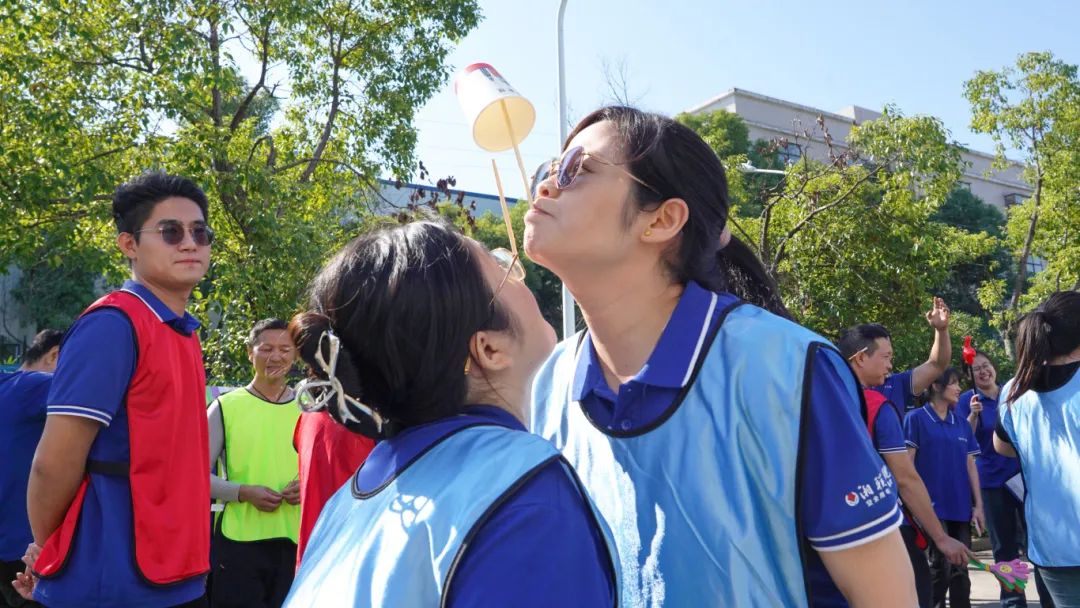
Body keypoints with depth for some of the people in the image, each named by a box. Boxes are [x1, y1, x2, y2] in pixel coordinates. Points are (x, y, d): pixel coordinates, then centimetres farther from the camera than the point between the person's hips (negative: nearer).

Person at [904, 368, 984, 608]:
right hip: (932, 507, -5)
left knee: (960, 569, 8)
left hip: (961, 507, 5)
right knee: (941, 567, -6)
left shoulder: (962, 424, 13)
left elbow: (970, 465, 13)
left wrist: (978, 505, 8)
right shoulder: (916, 418, -3)